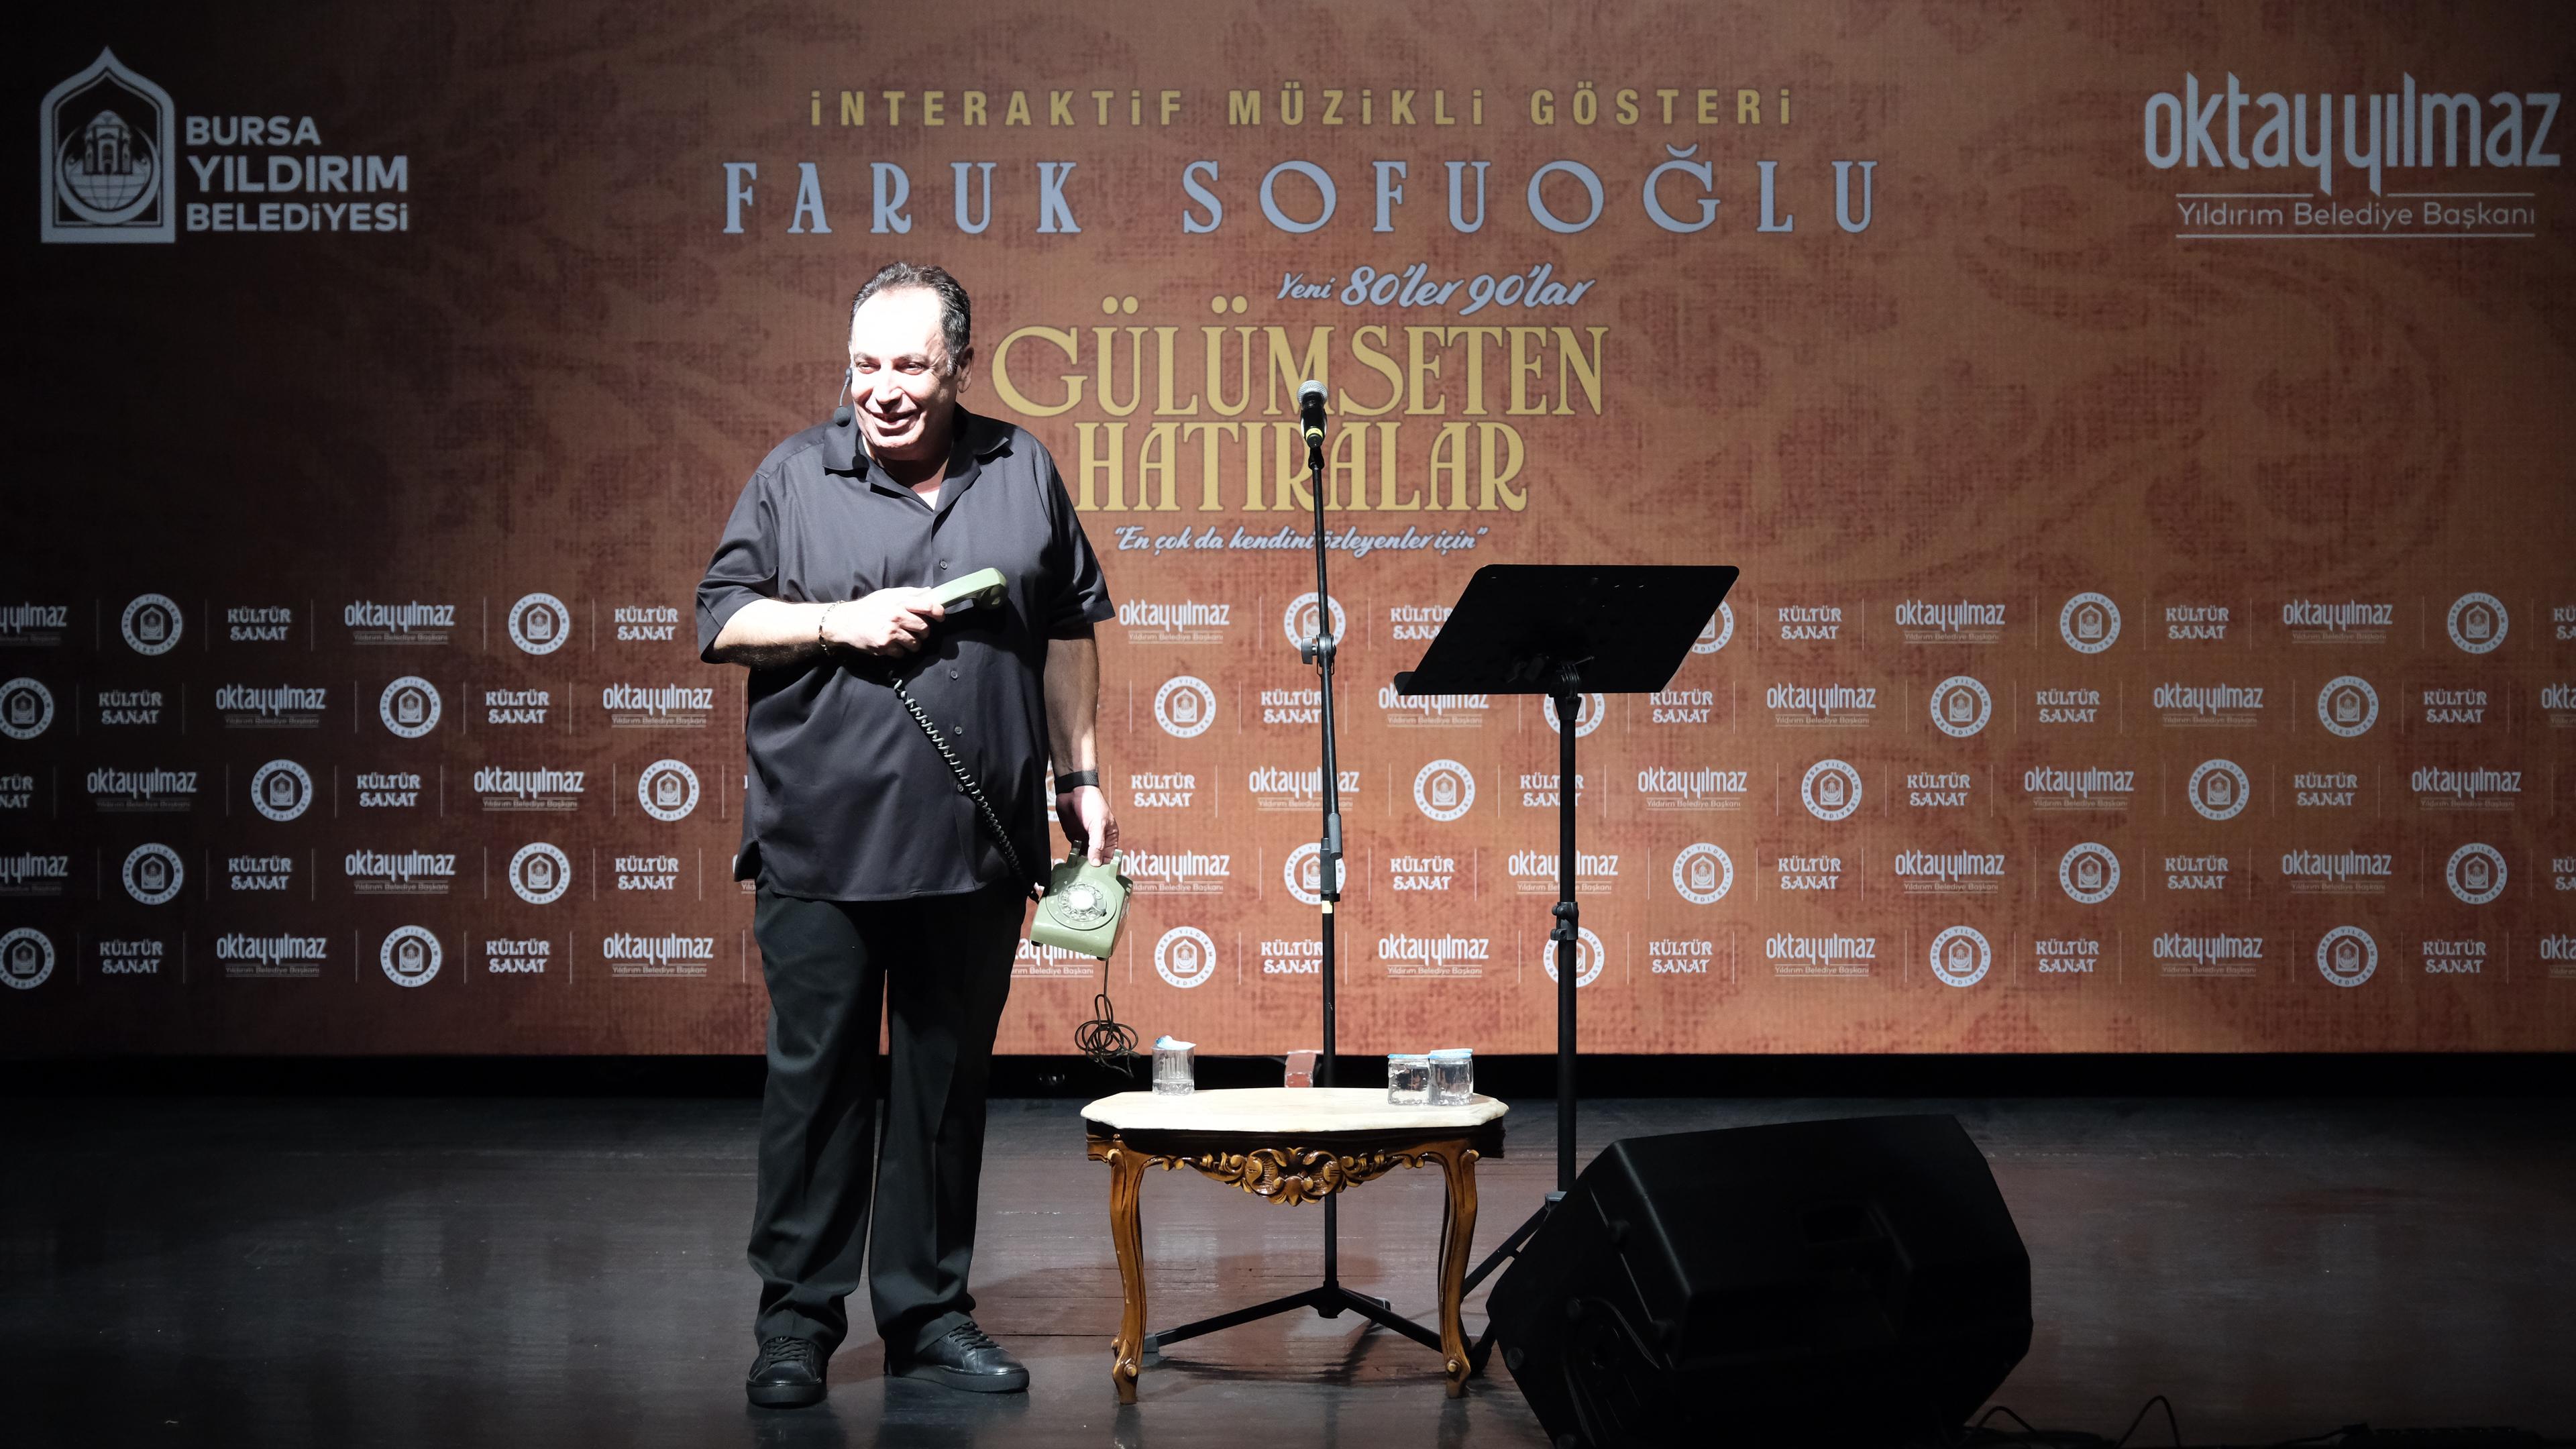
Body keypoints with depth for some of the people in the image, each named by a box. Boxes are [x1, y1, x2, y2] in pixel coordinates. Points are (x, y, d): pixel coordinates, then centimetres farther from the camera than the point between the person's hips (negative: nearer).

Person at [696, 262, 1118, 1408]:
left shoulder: (1022, 474, 10)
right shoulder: (795, 476, 4)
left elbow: (1069, 635, 14)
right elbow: (721, 620, 4)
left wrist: (1079, 777, 10)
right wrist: (841, 623, -11)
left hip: (974, 849, 2)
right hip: (821, 846, -2)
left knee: (947, 1084, 8)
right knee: (813, 1078, 1)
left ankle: (930, 1313, 18)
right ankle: (797, 1321, 10)